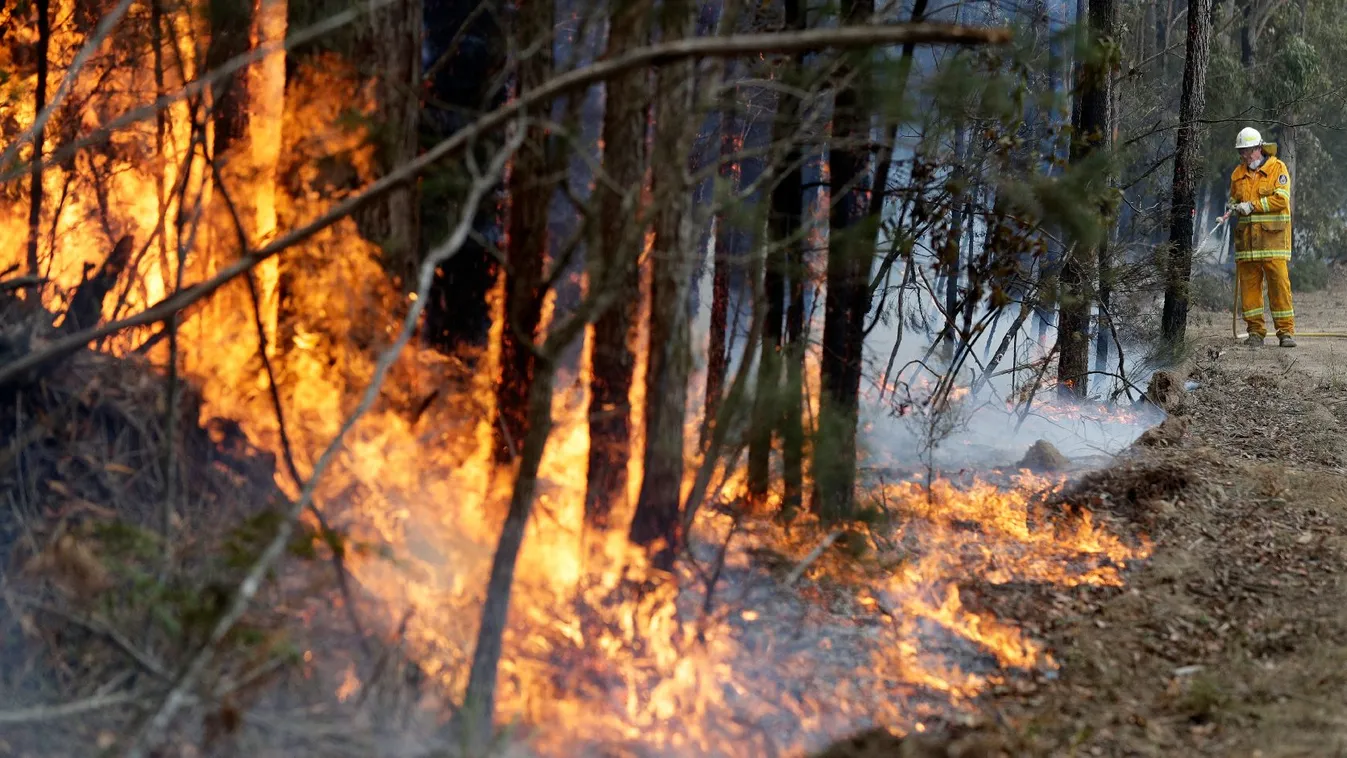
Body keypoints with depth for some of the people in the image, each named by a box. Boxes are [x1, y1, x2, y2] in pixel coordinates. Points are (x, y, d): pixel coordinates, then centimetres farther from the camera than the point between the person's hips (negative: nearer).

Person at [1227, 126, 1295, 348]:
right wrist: (1231, 207, 0)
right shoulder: (1238, 174, 15)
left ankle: (1286, 330, -3)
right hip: (1246, 236, 5)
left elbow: (1281, 199, -10)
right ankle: (1255, 331, 9)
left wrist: (1253, 205, -14)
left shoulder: (1277, 168, 0)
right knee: (1249, 284, 2)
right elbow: (1234, 198, 24)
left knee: (1279, 281, -7)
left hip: (1272, 234, -5)